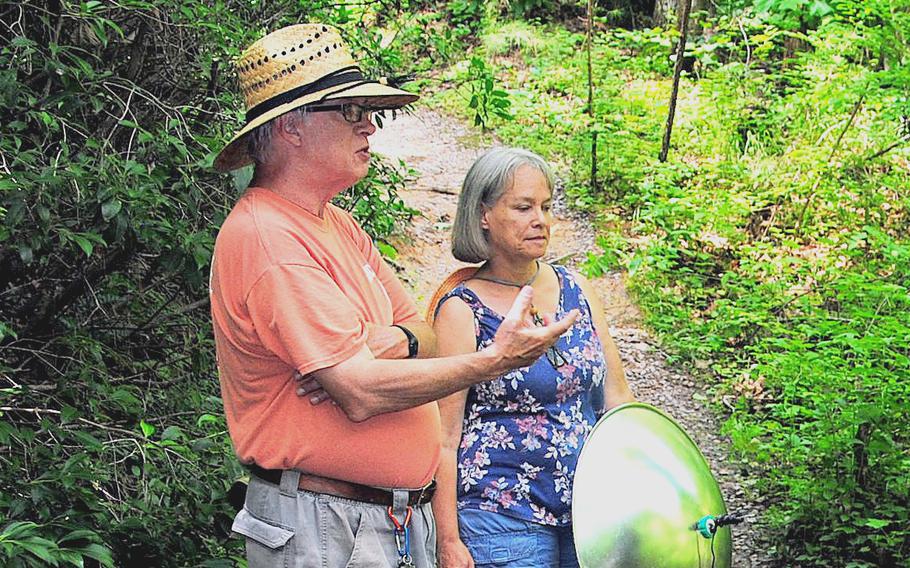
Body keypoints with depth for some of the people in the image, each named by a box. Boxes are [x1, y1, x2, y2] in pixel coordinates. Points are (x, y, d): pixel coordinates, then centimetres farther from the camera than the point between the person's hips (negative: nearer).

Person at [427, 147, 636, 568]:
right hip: (501, 525, -5)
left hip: (588, 514, 5)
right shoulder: (462, 309, -8)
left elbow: (616, 400, 14)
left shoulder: (576, 290, 8)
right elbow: (444, 437, -9)